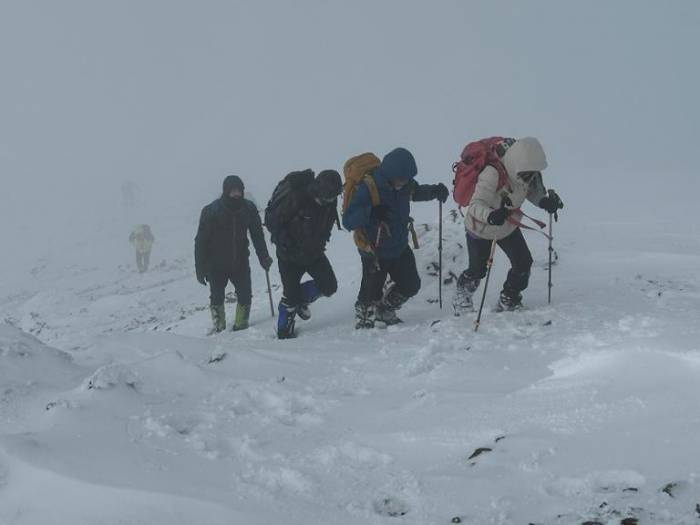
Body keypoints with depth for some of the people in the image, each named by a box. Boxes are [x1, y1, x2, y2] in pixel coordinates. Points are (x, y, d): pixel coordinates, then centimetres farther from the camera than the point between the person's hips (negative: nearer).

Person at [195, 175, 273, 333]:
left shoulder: (248, 208, -5)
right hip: (216, 265, -2)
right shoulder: (211, 211, -14)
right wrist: (200, 268, -12)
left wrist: (264, 257, 6)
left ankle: (241, 324, 16)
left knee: (245, 296, -1)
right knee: (217, 298, 2)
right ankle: (218, 327, 18)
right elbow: (201, 240, -11)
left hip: (240, 262, 2)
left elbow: (257, 234, 7)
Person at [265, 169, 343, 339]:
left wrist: (320, 245, 2)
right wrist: (287, 245, -21)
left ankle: (300, 299, 22)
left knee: (329, 286, -5)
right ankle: (284, 331, 16)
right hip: (290, 255, -5)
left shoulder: (330, 201, -9)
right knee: (291, 294, -2)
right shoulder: (294, 197, -28)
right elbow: (272, 221, -20)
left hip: (313, 253, 5)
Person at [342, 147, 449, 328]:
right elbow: (348, 221, -30)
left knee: (410, 285, 13)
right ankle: (363, 319, 34)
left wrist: (435, 191, -4)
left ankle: (384, 311, 39)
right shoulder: (367, 188, -28)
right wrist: (371, 213, -46)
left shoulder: (404, 183, -10)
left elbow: (416, 192, 15)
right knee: (371, 293, 3)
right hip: (375, 251, -6)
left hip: (399, 247, 6)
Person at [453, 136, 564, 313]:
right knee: (477, 270, 7)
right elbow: (476, 205, -43)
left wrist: (547, 201, -24)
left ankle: (508, 300, 22)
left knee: (523, 263, -2)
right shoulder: (492, 175, -39)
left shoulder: (530, 174, -19)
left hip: (508, 226, 5)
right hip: (480, 228, -5)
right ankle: (463, 291, 43)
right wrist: (491, 216, -64)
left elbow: (534, 192, -2)